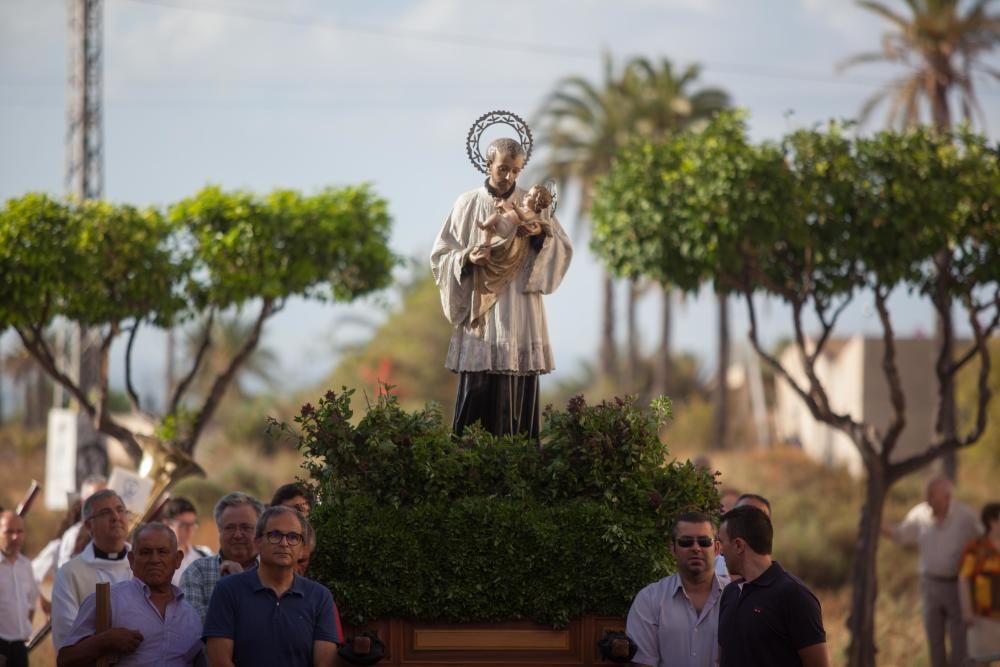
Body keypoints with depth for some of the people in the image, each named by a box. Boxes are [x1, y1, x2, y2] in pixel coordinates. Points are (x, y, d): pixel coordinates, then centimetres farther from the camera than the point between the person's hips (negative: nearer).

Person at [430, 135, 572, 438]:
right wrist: (467, 258, -16)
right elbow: (441, 255, 4)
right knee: (477, 396, -7)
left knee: (520, 398, -2)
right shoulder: (467, 205, 3)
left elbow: (564, 250, 4)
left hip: (521, 318, 1)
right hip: (479, 314, -1)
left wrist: (541, 236, -16)